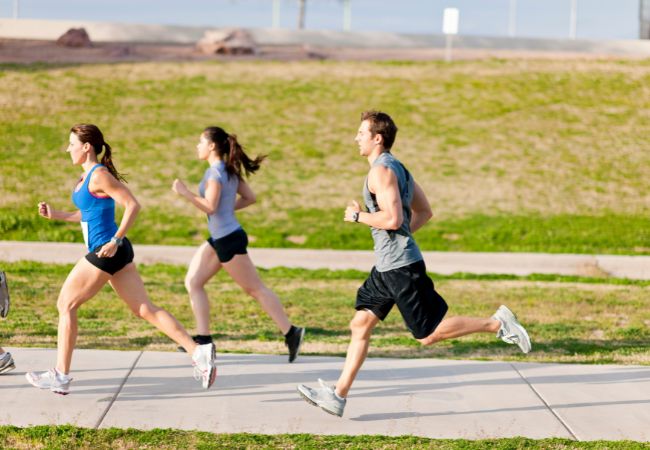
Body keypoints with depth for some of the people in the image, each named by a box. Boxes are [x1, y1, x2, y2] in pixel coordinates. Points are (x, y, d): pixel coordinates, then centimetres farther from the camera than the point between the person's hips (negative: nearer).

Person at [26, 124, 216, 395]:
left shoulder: (99, 176, -14)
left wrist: (115, 241, -22)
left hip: (107, 253, -10)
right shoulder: (88, 175, 15)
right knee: (145, 310, 5)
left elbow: (132, 206, -20)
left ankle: (61, 376, 9)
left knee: (66, 304, 2)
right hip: (111, 253, 10)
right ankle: (198, 353, -1)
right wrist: (57, 215, 17)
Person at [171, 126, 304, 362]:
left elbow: (210, 206, -24)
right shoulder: (229, 170, 12)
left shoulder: (215, 172, -17)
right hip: (218, 238, 10)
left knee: (255, 289, -3)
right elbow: (250, 197, 14)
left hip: (229, 239, -10)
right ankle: (203, 338, 6)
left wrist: (184, 192, -18)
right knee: (192, 282, 7)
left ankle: (291, 332, 3)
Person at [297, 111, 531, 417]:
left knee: (428, 335, -4)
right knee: (360, 325, 7)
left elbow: (392, 219, -26)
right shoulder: (397, 167, 16)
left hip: (401, 267, -10)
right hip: (387, 267, 10)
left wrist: (357, 216, -12)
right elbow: (425, 212, 22)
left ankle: (497, 324, 2)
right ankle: (338, 396, 8)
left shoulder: (381, 170, -15)